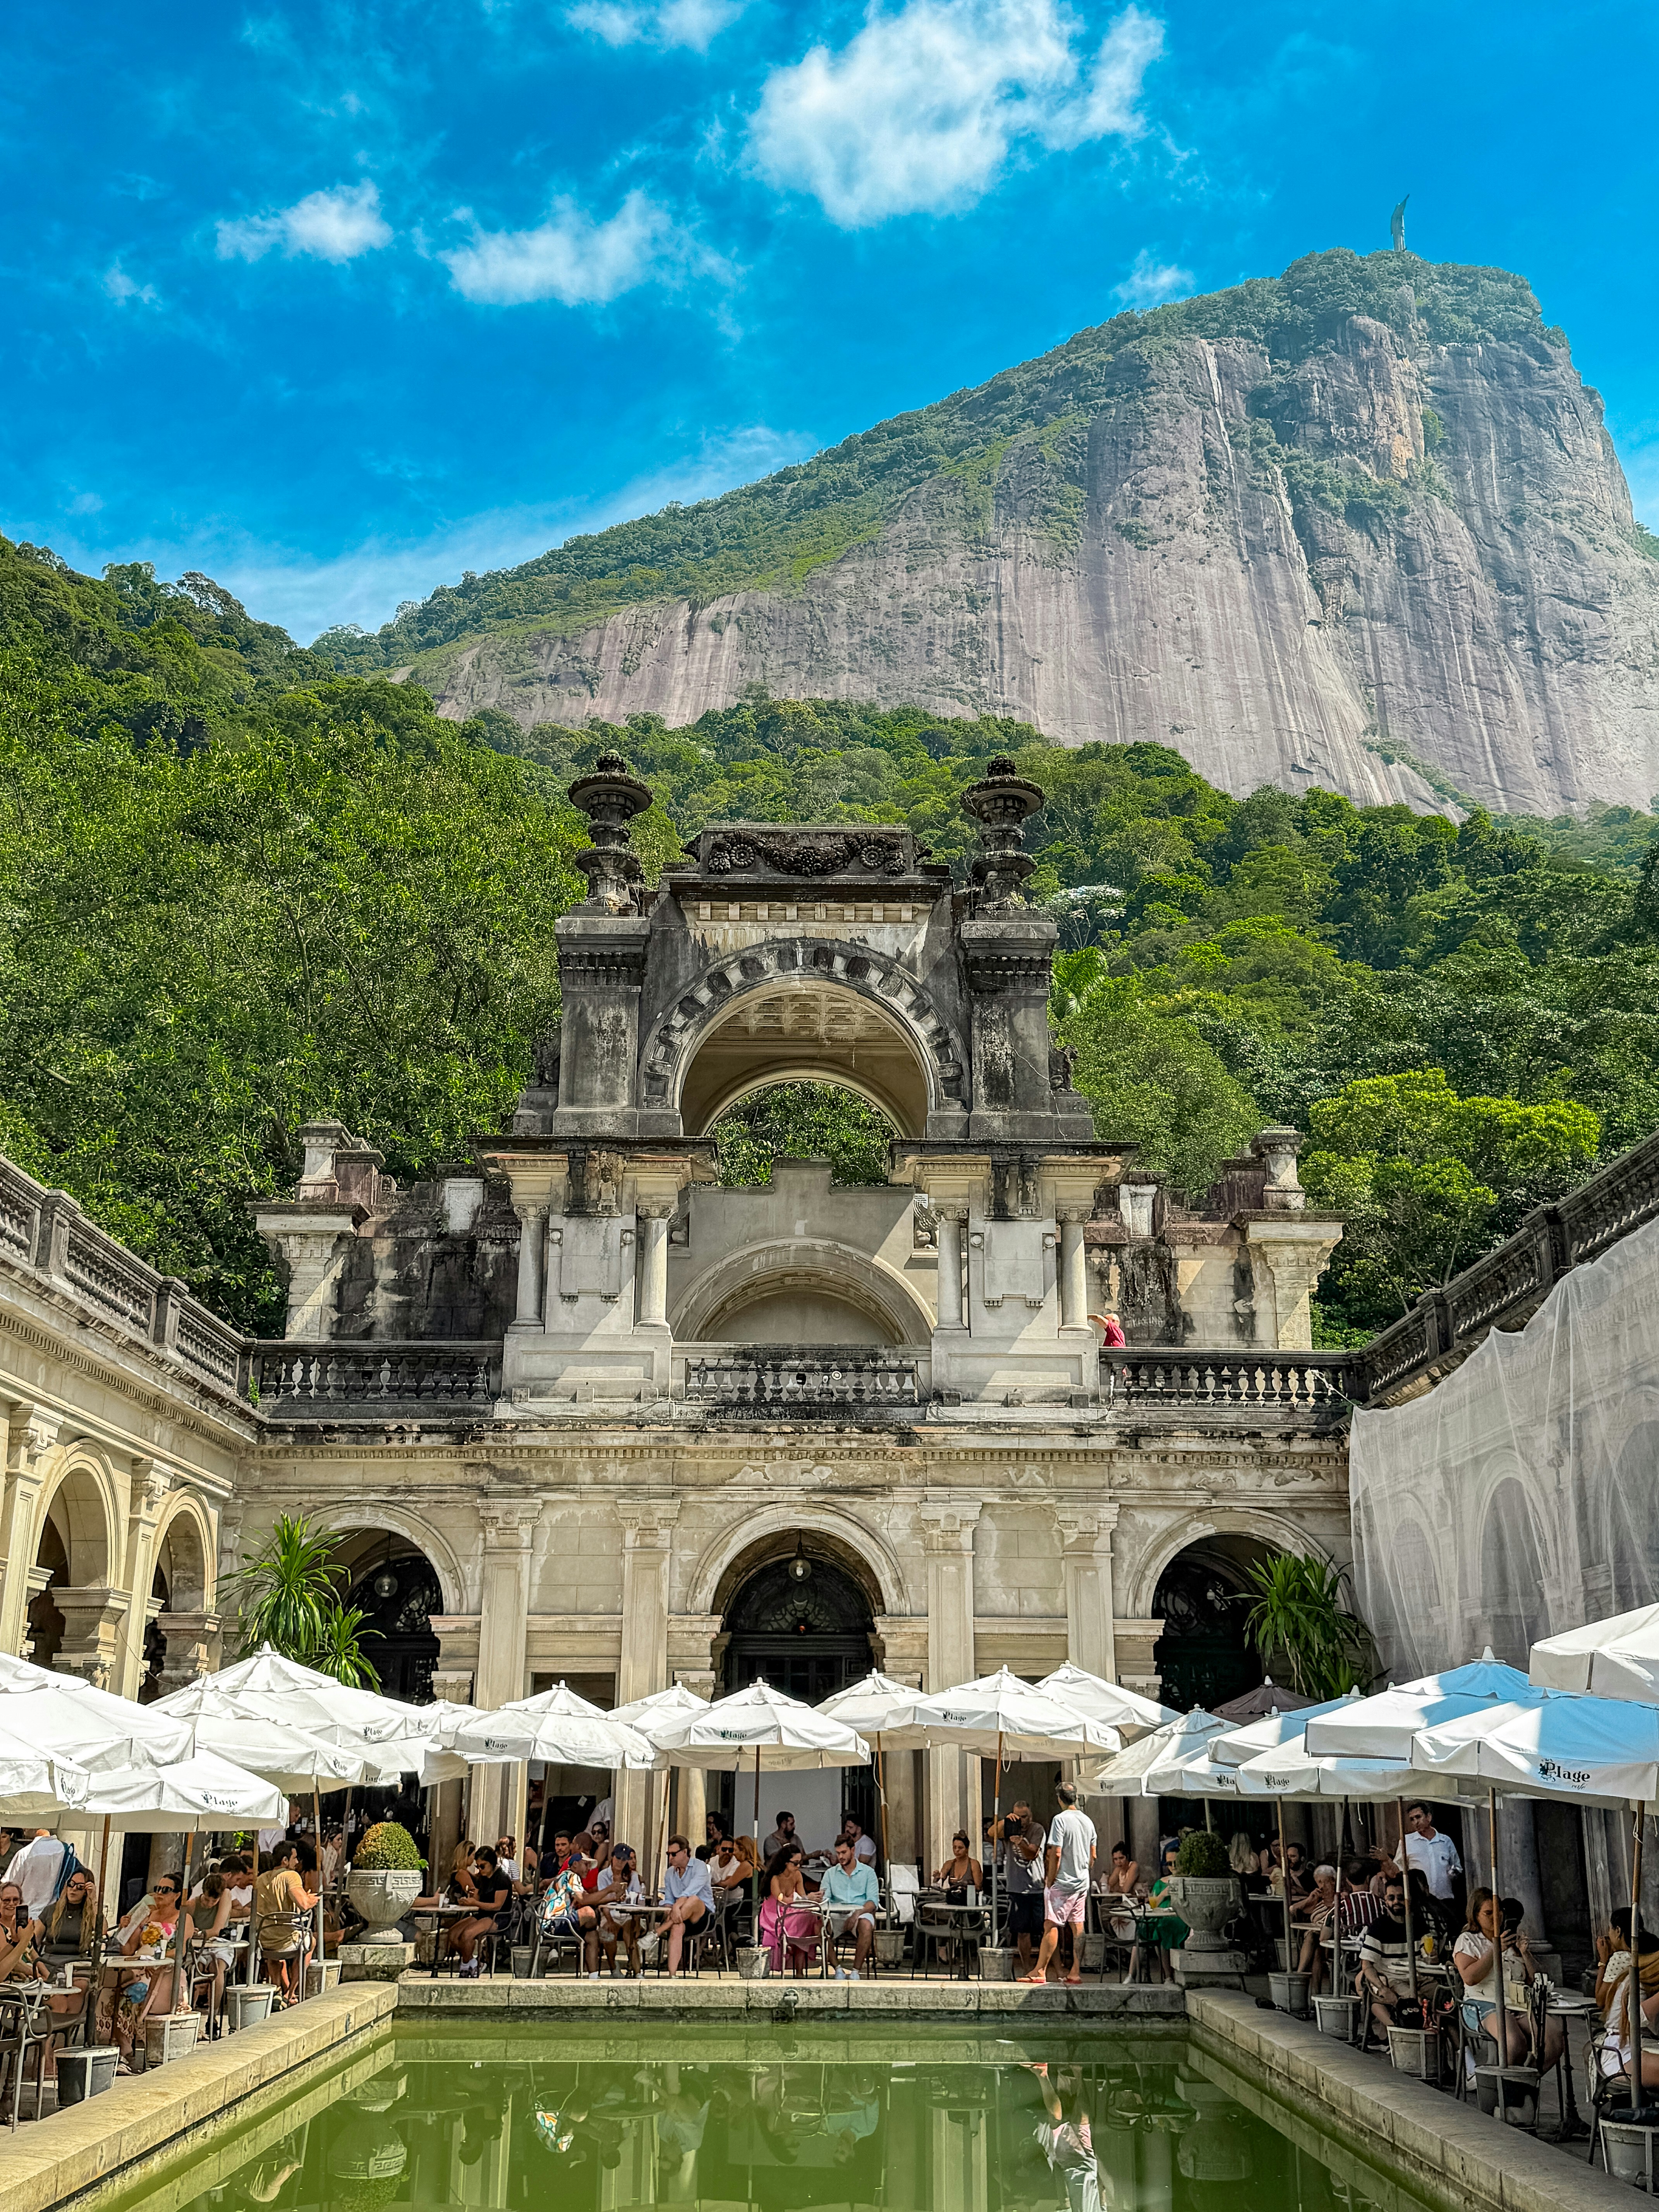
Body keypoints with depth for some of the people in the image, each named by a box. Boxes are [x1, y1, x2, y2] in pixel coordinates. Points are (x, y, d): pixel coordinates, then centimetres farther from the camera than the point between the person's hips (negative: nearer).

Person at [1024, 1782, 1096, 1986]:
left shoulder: (1060, 1819, -13)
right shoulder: (1088, 1821, 9)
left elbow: (1056, 1854, -16)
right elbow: (1093, 1856, 14)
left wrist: (1050, 1881, -8)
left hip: (1063, 1882, -7)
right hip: (1082, 1882, 7)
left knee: (1051, 1925, -6)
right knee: (1077, 1926, 7)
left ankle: (1040, 1970, -8)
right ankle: (1075, 1972, 7)